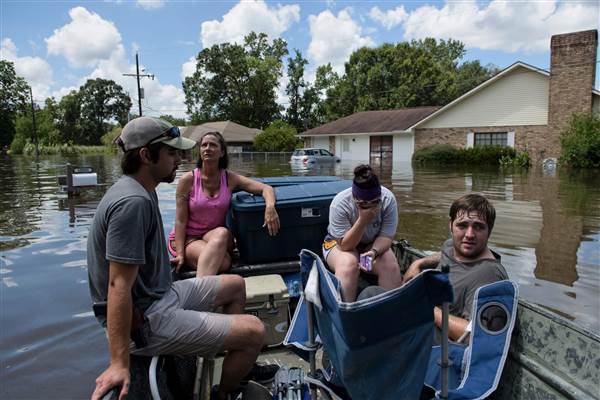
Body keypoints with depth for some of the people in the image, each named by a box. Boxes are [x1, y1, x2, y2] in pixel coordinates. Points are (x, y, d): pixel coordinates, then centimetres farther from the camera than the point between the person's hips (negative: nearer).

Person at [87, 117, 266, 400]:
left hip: (162, 294, 11)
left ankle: (242, 367, 32)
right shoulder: (133, 202, -25)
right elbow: (119, 285, -30)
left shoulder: (140, 191, 7)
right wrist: (120, 364, -30)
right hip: (145, 320, -11)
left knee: (235, 285, 21)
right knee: (254, 332, -15)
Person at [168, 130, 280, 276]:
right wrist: (180, 254, -17)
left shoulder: (230, 178, -2)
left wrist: (270, 207, -31)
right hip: (188, 238, -3)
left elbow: (266, 188, -8)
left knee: (222, 233, -35)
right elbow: (181, 221, -9)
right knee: (223, 261, -33)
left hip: (216, 236, 4)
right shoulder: (188, 180, -9)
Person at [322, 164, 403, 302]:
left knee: (390, 266, -25)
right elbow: (345, 245, -27)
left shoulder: (388, 199, -21)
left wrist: (374, 251, -36)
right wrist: (362, 220, -40)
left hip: (374, 244, 3)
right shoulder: (340, 204, -28)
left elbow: (386, 236, -16)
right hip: (339, 243, -2)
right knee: (349, 264, -34)